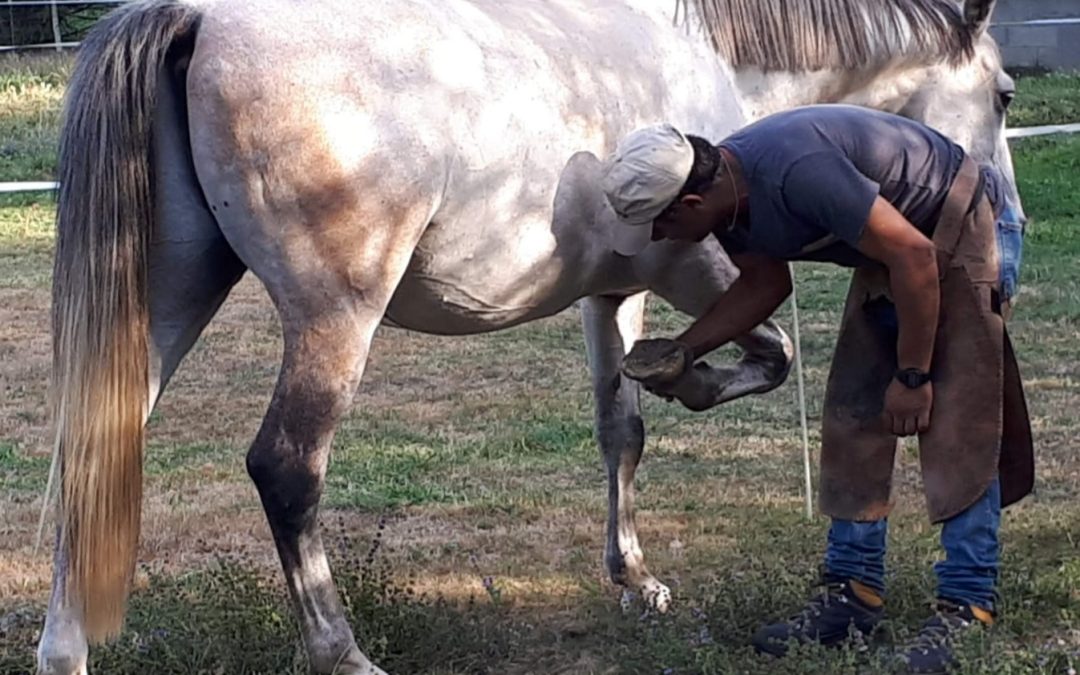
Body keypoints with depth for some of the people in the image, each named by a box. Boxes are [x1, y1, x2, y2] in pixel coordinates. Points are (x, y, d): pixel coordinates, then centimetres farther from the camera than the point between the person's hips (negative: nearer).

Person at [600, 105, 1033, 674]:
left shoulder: (799, 172, -36)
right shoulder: (731, 198, -7)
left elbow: (913, 255, -30)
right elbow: (765, 283, 12)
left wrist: (911, 376, -22)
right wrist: (684, 349, 2)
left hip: (965, 233, -9)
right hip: (891, 249, 9)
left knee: (955, 429, -11)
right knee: (853, 418, 5)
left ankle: (967, 607, -5)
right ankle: (853, 590, 11)